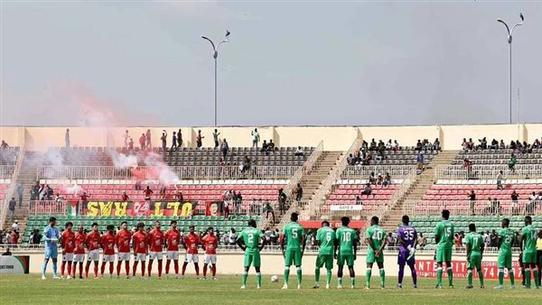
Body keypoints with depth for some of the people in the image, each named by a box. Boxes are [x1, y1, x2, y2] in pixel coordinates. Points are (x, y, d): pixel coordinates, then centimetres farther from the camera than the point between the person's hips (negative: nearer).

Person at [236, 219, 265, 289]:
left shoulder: (244, 231, 7)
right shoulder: (257, 231, 2)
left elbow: (237, 240, 2)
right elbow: (264, 239, -10)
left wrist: (242, 247, 8)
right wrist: (261, 247, -1)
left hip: (247, 251, 1)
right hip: (255, 251, -1)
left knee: (245, 268, 5)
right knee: (257, 268, 8)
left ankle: (244, 284, -3)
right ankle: (259, 284, 5)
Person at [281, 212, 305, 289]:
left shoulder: (286, 226, 1)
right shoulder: (300, 227, 5)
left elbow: (282, 238, -1)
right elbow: (303, 240, 2)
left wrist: (282, 249, 7)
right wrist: (302, 250, 10)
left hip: (289, 247, -2)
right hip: (298, 248, 2)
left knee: (287, 266, 1)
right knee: (298, 266, 5)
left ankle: (286, 284, -5)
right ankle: (299, 284, 3)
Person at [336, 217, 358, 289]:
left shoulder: (339, 230, 1)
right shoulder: (352, 231, 8)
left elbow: (337, 242, -2)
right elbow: (355, 243, 7)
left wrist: (335, 252, 3)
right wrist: (355, 253, 13)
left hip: (341, 251, -2)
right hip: (350, 251, 2)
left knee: (340, 267, 3)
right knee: (351, 267, 5)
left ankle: (339, 284, -4)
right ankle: (352, 284, 0)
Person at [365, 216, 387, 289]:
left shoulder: (369, 229, -3)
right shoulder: (382, 230, 10)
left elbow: (369, 240, -13)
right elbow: (384, 241, -2)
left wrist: (375, 250, -11)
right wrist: (380, 250, -9)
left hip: (371, 250, -4)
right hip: (379, 250, 4)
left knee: (369, 266, -2)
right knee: (381, 267, 10)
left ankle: (367, 284, -9)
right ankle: (382, 284, 7)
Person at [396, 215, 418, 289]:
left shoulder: (400, 229, -3)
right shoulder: (413, 229, 8)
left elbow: (399, 239, -14)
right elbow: (416, 239, 0)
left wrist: (407, 246, -12)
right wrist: (413, 247, -8)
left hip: (403, 250, -3)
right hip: (411, 251, 3)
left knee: (401, 267, 1)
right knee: (412, 267, 9)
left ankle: (399, 283, -2)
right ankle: (415, 284, 7)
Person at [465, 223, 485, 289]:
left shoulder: (468, 235, -3)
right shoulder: (479, 236, 9)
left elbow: (468, 246, -10)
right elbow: (482, 246, 10)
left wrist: (467, 255, -9)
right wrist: (481, 254, 19)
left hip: (472, 253, -4)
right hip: (478, 253, 4)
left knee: (469, 269, -5)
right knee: (479, 269, 12)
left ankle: (469, 284, -15)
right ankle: (482, 284, 13)